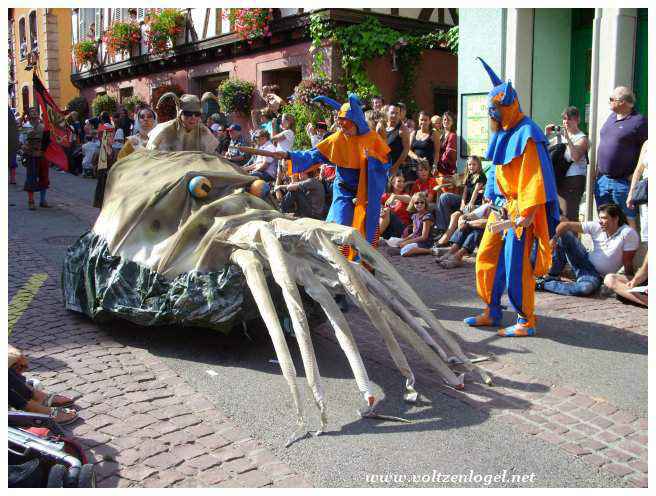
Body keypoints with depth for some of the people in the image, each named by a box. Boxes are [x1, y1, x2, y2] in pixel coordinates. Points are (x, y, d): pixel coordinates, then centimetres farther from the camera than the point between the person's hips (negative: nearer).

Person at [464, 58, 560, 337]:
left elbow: (534, 177, -20)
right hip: (501, 207, 9)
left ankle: (526, 321, 7)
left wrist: (527, 212, -24)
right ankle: (492, 312, 22)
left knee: (516, 265, -5)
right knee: (486, 258, 10)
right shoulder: (502, 133, 12)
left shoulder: (526, 135, -15)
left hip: (520, 210, -9)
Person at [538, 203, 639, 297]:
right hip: (585, 261, 4)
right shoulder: (596, 226, -7)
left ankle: (544, 284, -23)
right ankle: (553, 276, -8)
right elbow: (566, 225, -12)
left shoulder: (629, 234, -17)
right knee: (565, 233, -14)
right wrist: (554, 239, -25)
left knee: (586, 289, -40)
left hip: (597, 276, -4)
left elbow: (627, 263, -14)